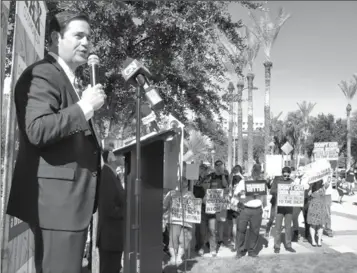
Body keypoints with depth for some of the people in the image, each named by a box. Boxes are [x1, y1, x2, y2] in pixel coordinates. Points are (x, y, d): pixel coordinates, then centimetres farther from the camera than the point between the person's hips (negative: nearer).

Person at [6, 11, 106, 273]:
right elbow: (37, 131, -24)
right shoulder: (42, 74, -10)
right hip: (57, 198, -10)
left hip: (69, 198, 10)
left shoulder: (70, 81, 21)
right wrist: (84, 106, -20)